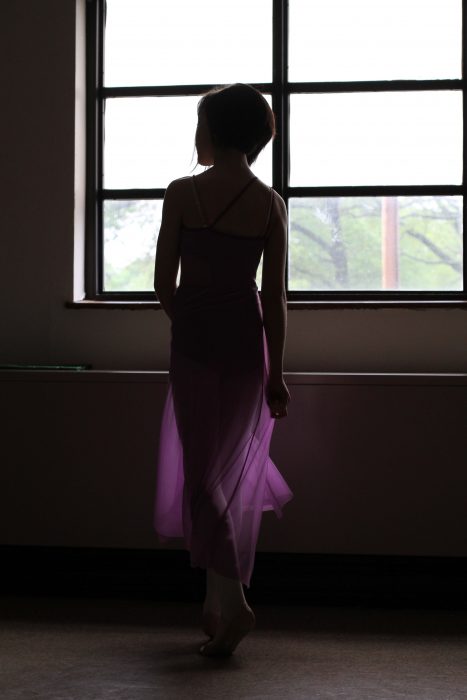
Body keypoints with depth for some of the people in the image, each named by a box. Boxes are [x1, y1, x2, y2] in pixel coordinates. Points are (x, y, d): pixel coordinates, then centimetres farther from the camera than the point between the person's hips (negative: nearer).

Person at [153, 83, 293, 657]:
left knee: (202, 471, 4)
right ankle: (220, 601, 23)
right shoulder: (270, 203, -2)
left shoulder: (182, 194, -8)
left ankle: (231, 601, -6)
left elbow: (164, 282, -4)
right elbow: (274, 295, -3)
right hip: (247, 339, 3)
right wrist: (276, 372, 3)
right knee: (232, 469, 16)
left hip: (194, 336, -3)